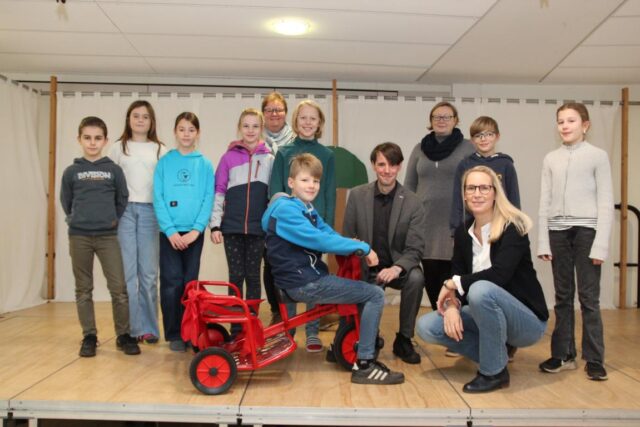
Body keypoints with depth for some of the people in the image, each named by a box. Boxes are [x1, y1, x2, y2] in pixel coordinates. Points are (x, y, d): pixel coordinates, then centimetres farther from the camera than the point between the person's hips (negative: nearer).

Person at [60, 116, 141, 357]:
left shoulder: (114, 170, 1)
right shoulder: (71, 172, 3)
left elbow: (122, 199, 11)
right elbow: (66, 202, 14)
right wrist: (76, 220, 13)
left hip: (108, 236, -1)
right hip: (79, 236, 1)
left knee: (119, 288, -4)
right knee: (83, 290, 7)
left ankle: (123, 335, 8)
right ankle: (89, 337, 16)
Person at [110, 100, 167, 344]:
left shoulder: (160, 150, 11)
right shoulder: (118, 148, 11)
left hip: (149, 211, 0)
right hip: (124, 211, 0)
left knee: (148, 273, 1)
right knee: (126, 271, -2)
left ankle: (149, 327, 10)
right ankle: (131, 328, 5)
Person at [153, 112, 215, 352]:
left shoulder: (205, 164, 5)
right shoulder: (164, 162, 3)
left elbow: (208, 199, -1)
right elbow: (158, 198, -3)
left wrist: (196, 229, -11)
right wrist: (170, 230, -12)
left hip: (194, 232, 1)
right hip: (169, 232, -1)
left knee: (190, 283, 7)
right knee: (172, 283, -2)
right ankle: (173, 334, 8)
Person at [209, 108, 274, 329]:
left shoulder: (270, 159, 6)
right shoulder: (229, 157, 3)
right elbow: (218, 192, 2)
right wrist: (214, 224, -4)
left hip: (258, 227, 1)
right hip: (232, 226, 0)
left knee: (253, 276, 7)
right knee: (236, 276, 5)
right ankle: (235, 326, 14)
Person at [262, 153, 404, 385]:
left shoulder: (308, 210, 18)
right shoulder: (286, 210, -15)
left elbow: (329, 233, 8)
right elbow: (319, 240, -24)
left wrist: (353, 244, -13)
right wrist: (362, 247, -20)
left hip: (309, 278, 10)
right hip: (303, 283, -10)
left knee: (366, 287, 20)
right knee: (375, 295, -9)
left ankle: (356, 351, 26)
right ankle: (364, 365, -4)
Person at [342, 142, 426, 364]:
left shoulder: (413, 203, -8)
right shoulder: (357, 195, -3)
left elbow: (415, 249, -13)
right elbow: (346, 238, 1)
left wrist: (397, 268, -34)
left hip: (397, 268, -1)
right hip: (366, 269, 1)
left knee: (416, 278, -31)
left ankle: (403, 340, -11)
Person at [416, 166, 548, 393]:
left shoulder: (512, 227, -17)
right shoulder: (463, 232, 1)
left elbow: (499, 275, -31)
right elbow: (455, 276, -1)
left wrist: (454, 283, -22)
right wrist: (452, 305, -22)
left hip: (527, 320, -6)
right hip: (488, 315, 6)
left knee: (481, 289, -36)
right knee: (426, 326, -12)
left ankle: (494, 372, -15)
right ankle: (496, 352, 5)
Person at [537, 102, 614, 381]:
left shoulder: (598, 156, 0)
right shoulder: (550, 159, 10)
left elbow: (606, 203, -3)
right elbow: (545, 203, 9)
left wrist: (601, 244, -10)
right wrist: (543, 241, 3)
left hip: (586, 231, -3)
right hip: (558, 232, 3)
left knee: (588, 297, -1)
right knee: (563, 297, 9)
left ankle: (594, 359, 9)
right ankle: (563, 354, 17)